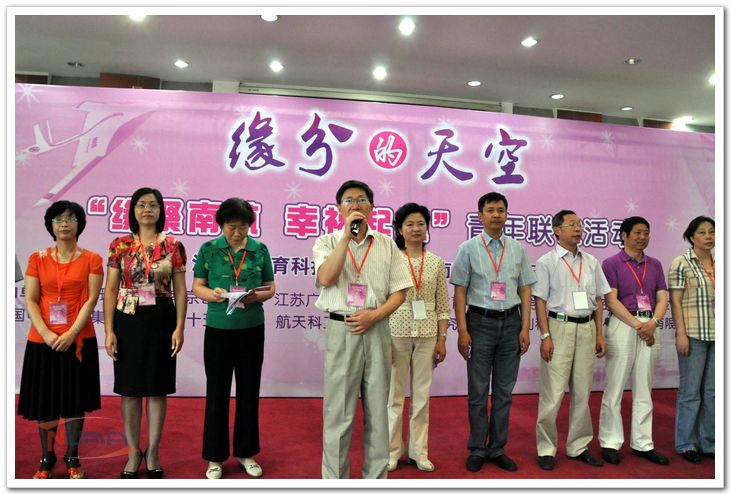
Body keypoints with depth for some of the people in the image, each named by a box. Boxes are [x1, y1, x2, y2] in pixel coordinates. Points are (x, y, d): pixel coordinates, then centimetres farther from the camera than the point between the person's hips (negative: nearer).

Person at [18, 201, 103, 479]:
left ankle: (72, 457, 22)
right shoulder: (38, 259, 5)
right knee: (45, 402, 8)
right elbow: (30, 301, 0)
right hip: (42, 341, 1)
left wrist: (71, 334, -16)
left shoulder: (91, 259, 0)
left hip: (78, 340, -1)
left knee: (75, 402, 6)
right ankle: (46, 458, 25)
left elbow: (91, 300, -6)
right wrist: (47, 334, -13)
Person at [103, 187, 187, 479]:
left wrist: (180, 327, -6)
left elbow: (180, 290, 1)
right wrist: (109, 330, -5)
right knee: (130, 389, 8)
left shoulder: (173, 245, 0)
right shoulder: (120, 245, 2)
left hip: (161, 321, 0)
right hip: (128, 321, 1)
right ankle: (133, 453, 24)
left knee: (157, 388, 7)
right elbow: (110, 290, 2)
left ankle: (152, 453, 22)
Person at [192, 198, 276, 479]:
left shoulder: (260, 250, 0)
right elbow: (197, 287, 2)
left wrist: (257, 296, -17)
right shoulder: (208, 250, -2)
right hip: (218, 328, -1)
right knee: (217, 393, 6)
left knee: (249, 391, 11)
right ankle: (215, 456, 23)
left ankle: (245, 452, 28)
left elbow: (270, 287, 4)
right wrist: (213, 294, -19)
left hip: (252, 328, 1)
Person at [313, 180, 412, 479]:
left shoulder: (386, 244, 6)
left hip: (376, 330, 2)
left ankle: (376, 478, 26)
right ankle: (335, 480, 18)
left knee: (377, 409, 11)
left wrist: (375, 315, -11)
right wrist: (347, 235, -16)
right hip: (341, 330, -2)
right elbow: (325, 278, -16)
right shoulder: (327, 242, 3)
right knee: (338, 411, 3)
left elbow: (399, 291, 5)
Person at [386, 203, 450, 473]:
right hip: (397, 331, -2)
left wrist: (442, 339, 2)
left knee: (422, 394, 10)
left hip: (427, 333, 2)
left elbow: (443, 304, 6)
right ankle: (392, 450, 22)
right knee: (394, 393, 6)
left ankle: (418, 451, 24)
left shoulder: (436, 262, 5)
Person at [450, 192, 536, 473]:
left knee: (504, 391, 10)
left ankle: (497, 448, 23)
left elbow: (525, 291, 9)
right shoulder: (468, 249, -1)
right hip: (480, 322, -3)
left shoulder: (518, 249, 7)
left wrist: (525, 328, 1)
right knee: (478, 391, 5)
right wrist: (463, 331, -9)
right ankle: (477, 449, 19)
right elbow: (460, 292, -3)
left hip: (510, 322, 3)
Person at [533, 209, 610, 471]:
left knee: (582, 392, 10)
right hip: (559, 327, -5)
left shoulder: (591, 262, 12)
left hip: (587, 328, 5)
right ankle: (546, 449, 9)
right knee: (553, 393, -4)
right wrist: (545, 336, -12)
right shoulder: (546, 262, -2)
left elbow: (598, 300, 15)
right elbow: (540, 301, -5)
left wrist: (599, 334, 9)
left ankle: (578, 446, 23)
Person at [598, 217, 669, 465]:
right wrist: (637, 325, -15)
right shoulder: (612, 263, -2)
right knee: (615, 388, 0)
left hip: (650, 327, 5)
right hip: (622, 325, -5)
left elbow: (662, 298, 7)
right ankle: (610, 442, 10)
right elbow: (611, 300, -9)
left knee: (644, 389, 11)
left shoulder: (654, 264, 13)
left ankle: (643, 443, 20)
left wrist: (653, 322, -11)